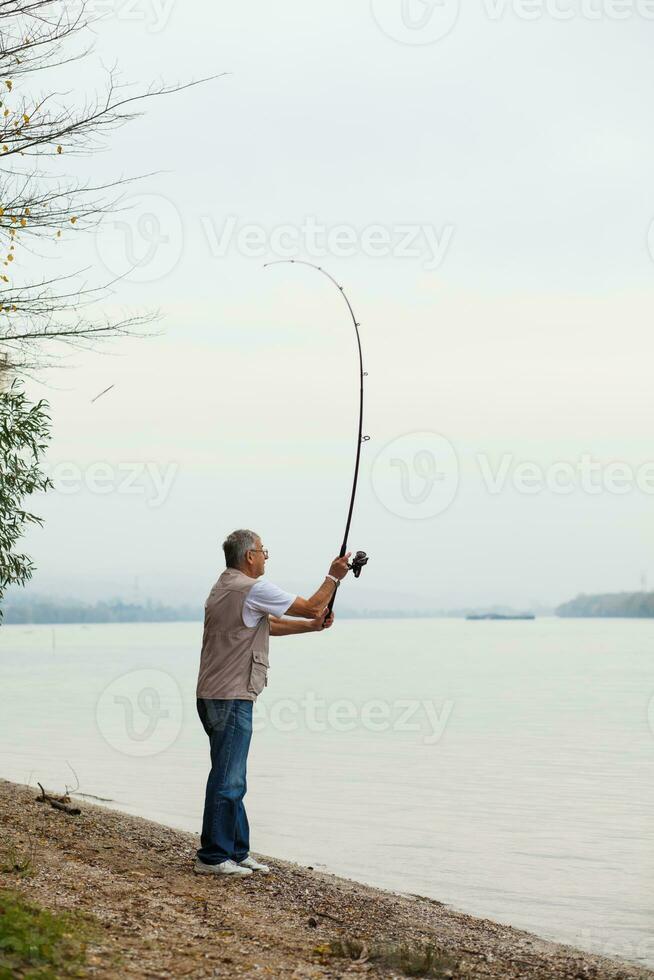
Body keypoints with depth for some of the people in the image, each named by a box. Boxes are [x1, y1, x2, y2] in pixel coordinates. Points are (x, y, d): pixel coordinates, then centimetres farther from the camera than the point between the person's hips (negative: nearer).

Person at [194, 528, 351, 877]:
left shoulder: (223, 589, 18)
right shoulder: (253, 589, -13)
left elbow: (268, 625, 26)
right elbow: (312, 607, -6)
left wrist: (311, 626, 21)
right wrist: (334, 576, 9)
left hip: (213, 696, 10)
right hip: (231, 698, -10)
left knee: (231, 777, 14)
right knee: (228, 779, -6)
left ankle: (237, 852, 20)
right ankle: (212, 857, -2)